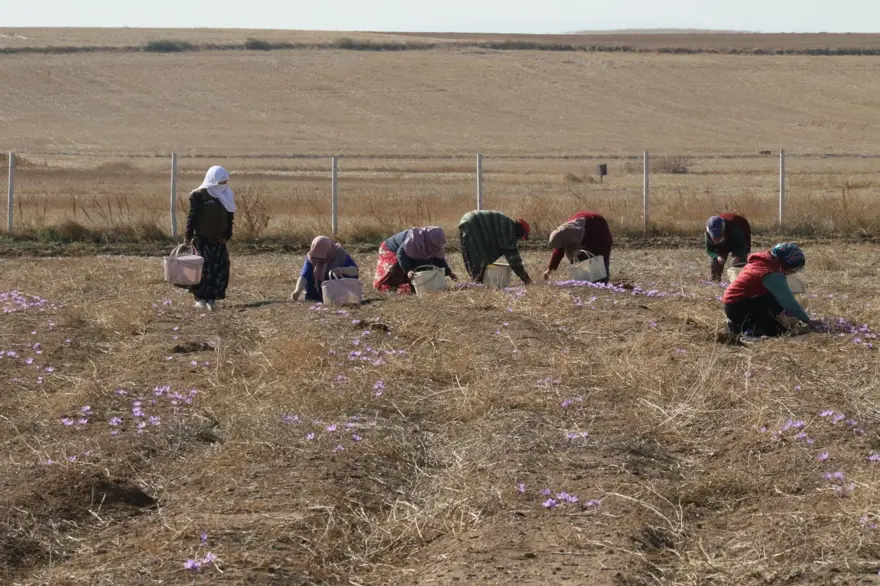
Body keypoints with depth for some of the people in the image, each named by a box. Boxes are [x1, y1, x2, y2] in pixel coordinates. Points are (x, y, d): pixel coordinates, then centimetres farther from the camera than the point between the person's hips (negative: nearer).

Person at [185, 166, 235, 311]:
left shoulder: (226, 196, 9)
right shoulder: (199, 195, -9)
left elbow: (230, 218, 14)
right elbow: (192, 217, -10)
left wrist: (227, 236, 5)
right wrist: (189, 236, -14)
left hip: (219, 240, 5)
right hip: (202, 239, -5)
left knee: (221, 269, -2)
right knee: (203, 269, -4)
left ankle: (212, 298, 7)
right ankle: (200, 298, 9)